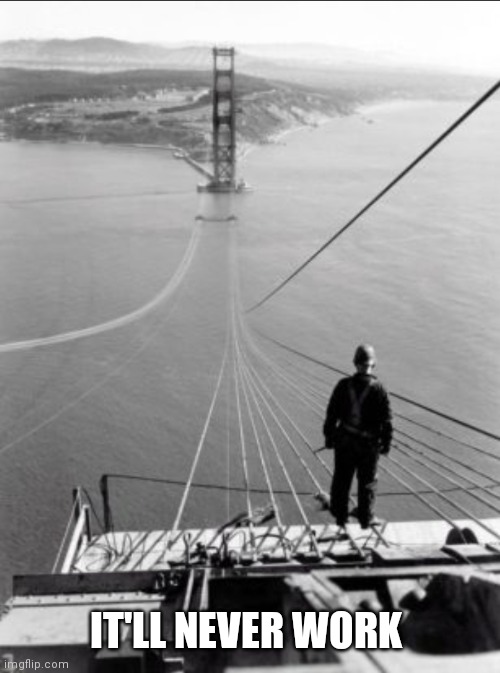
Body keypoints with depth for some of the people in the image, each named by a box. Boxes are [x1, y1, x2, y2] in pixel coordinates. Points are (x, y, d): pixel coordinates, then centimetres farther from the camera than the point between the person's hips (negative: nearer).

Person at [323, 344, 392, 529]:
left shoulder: (343, 385, -6)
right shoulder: (378, 389, -12)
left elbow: (332, 413, -2)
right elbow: (386, 420, -9)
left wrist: (329, 435, 9)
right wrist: (386, 442, 2)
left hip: (344, 440, 2)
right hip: (369, 443, -2)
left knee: (341, 479, 16)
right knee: (367, 481, 13)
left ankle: (340, 516, 26)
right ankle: (366, 518, 22)